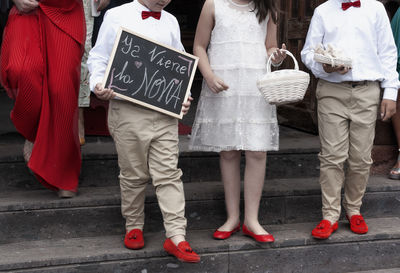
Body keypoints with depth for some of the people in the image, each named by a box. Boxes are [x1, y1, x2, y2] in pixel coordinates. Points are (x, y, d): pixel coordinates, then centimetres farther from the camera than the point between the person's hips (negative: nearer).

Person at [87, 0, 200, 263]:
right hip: (128, 110, -2)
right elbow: (99, 57, 4)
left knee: (168, 173, -2)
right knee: (133, 174, 7)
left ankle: (176, 236, -2)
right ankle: (134, 227, 25)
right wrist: (98, 85, -14)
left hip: (165, 112, 3)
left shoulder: (171, 22, 13)